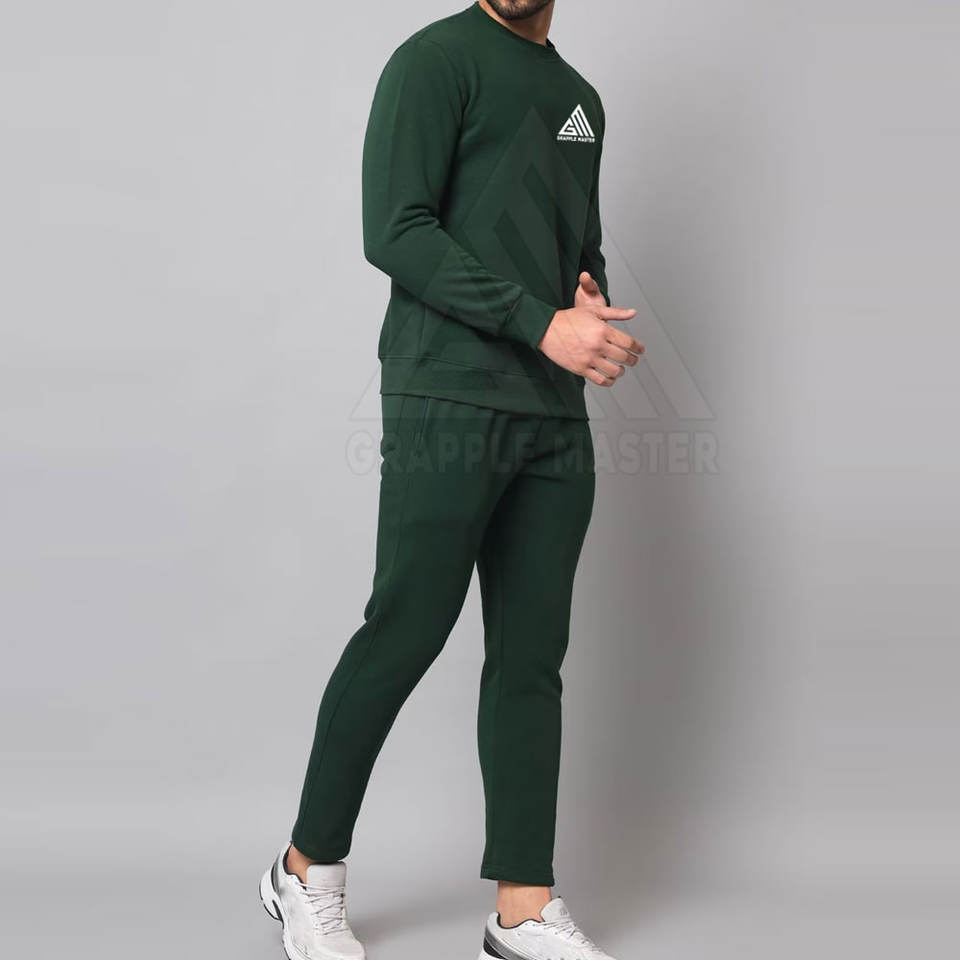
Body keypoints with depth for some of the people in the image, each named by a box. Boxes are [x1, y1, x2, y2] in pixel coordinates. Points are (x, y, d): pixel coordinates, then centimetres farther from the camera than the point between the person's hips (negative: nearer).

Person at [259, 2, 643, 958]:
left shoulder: (579, 98, 21)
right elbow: (396, 231, -13)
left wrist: (595, 305, 5)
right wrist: (542, 325, -16)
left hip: (556, 418, 7)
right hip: (448, 405, -7)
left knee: (532, 656, 6)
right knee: (403, 636, -2)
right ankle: (309, 872, 17)